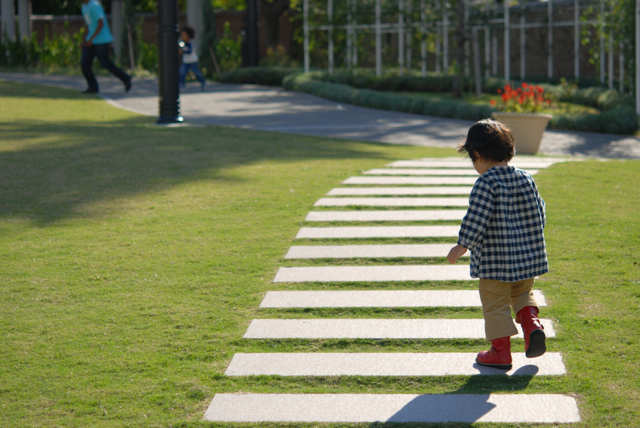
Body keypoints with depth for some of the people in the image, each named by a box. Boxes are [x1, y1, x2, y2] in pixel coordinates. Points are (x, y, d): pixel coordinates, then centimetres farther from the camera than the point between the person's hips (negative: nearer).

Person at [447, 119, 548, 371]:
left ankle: (501, 351, 11)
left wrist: (463, 245, -9)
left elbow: (476, 219, -19)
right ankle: (532, 323, 3)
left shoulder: (486, 183, -16)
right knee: (522, 293, 27)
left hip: (494, 258, -6)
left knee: (495, 303, 6)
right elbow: (539, 212, 12)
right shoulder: (525, 179, 4)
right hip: (528, 255, 6)